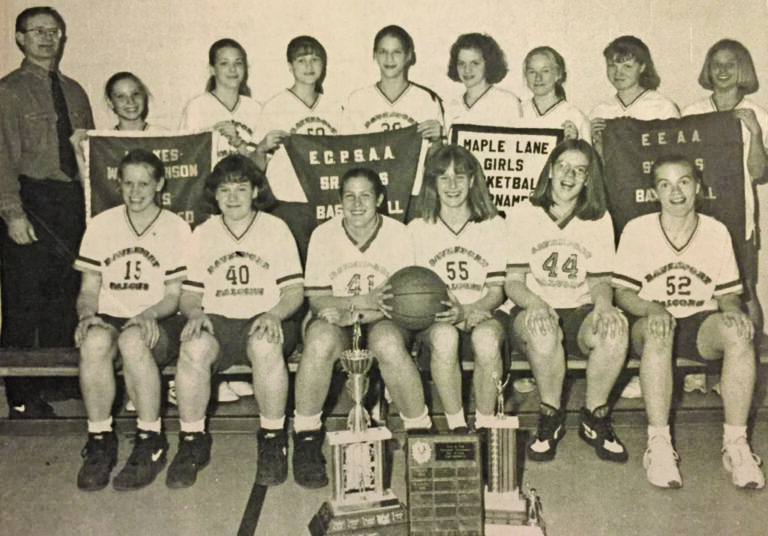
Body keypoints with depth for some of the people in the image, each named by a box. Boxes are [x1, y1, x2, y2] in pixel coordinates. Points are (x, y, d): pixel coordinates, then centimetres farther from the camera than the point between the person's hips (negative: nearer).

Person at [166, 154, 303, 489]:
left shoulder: (276, 229, 10)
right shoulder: (202, 234, 16)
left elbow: (295, 290, 4)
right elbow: (189, 294, 14)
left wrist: (274, 314, -16)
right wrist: (195, 313, -10)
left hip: (266, 320, -2)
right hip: (217, 321, 2)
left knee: (265, 345, -37)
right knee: (193, 348, -33)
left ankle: (273, 440, -19)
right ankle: (192, 442, -16)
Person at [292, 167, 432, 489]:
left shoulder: (397, 234, -4)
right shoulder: (324, 234, -2)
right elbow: (316, 300, -4)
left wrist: (353, 312, -23)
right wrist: (363, 300, -23)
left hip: (381, 321, 0)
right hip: (335, 320, 1)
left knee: (389, 343, -36)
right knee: (321, 340, -35)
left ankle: (419, 430, -16)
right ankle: (306, 438, -17)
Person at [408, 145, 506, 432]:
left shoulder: (493, 226, 8)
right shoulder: (417, 230, 9)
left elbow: (497, 290, 4)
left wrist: (465, 312, -17)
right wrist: (447, 310, -17)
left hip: (483, 314, 0)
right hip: (436, 318, 0)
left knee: (487, 339, -36)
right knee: (445, 336, -36)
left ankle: (485, 424, -16)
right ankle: (456, 425, -20)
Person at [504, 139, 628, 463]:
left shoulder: (599, 219, 11)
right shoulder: (523, 217, 5)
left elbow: (600, 280, 10)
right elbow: (512, 281, 0)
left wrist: (603, 302, -16)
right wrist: (534, 302, -24)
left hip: (581, 314, 2)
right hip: (535, 311, -2)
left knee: (615, 325, -33)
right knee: (542, 325, -39)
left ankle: (595, 418, -10)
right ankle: (551, 418, -15)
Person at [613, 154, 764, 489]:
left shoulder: (717, 232, 4)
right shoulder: (637, 230, -2)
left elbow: (728, 295, 7)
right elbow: (622, 293, -3)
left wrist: (732, 311, -18)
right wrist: (652, 309, -24)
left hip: (701, 325, 2)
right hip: (651, 321, -2)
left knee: (738, 332, -32)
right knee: (657, 330, -38)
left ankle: (735, 445, -25)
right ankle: (659, 445, -34)